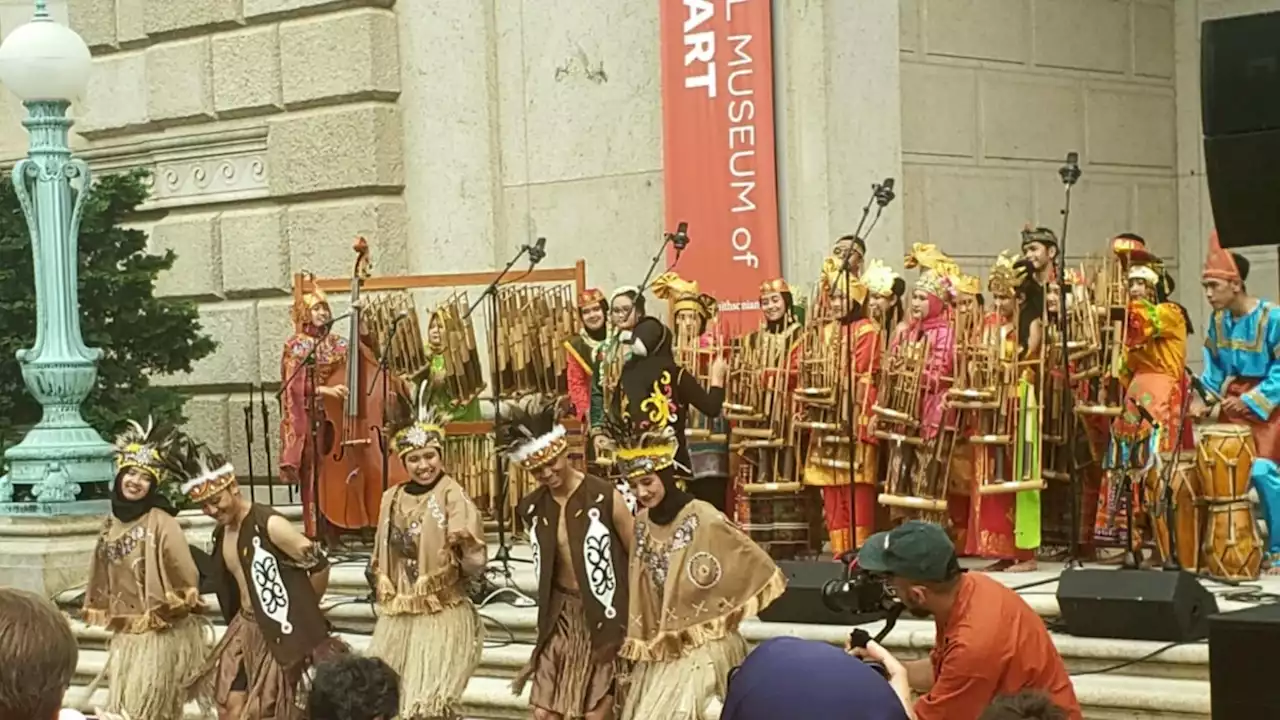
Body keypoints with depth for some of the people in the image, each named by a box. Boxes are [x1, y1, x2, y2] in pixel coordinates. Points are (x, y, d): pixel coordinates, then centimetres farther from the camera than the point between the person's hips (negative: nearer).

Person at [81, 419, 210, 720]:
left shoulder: (161, 521, -14)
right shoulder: (111, 523, 7)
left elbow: (185, 573, -15)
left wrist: (176, 608, -7)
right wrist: (109, 620, 17)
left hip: (160, 632, -7)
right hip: (125, 632, 7)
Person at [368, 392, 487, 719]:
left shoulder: (453, 497, -11)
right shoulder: (392, 499, 6)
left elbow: (475, 566, -17)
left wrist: (466, 545, -36)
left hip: (442, 618, -6)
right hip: (397, 618, 6)